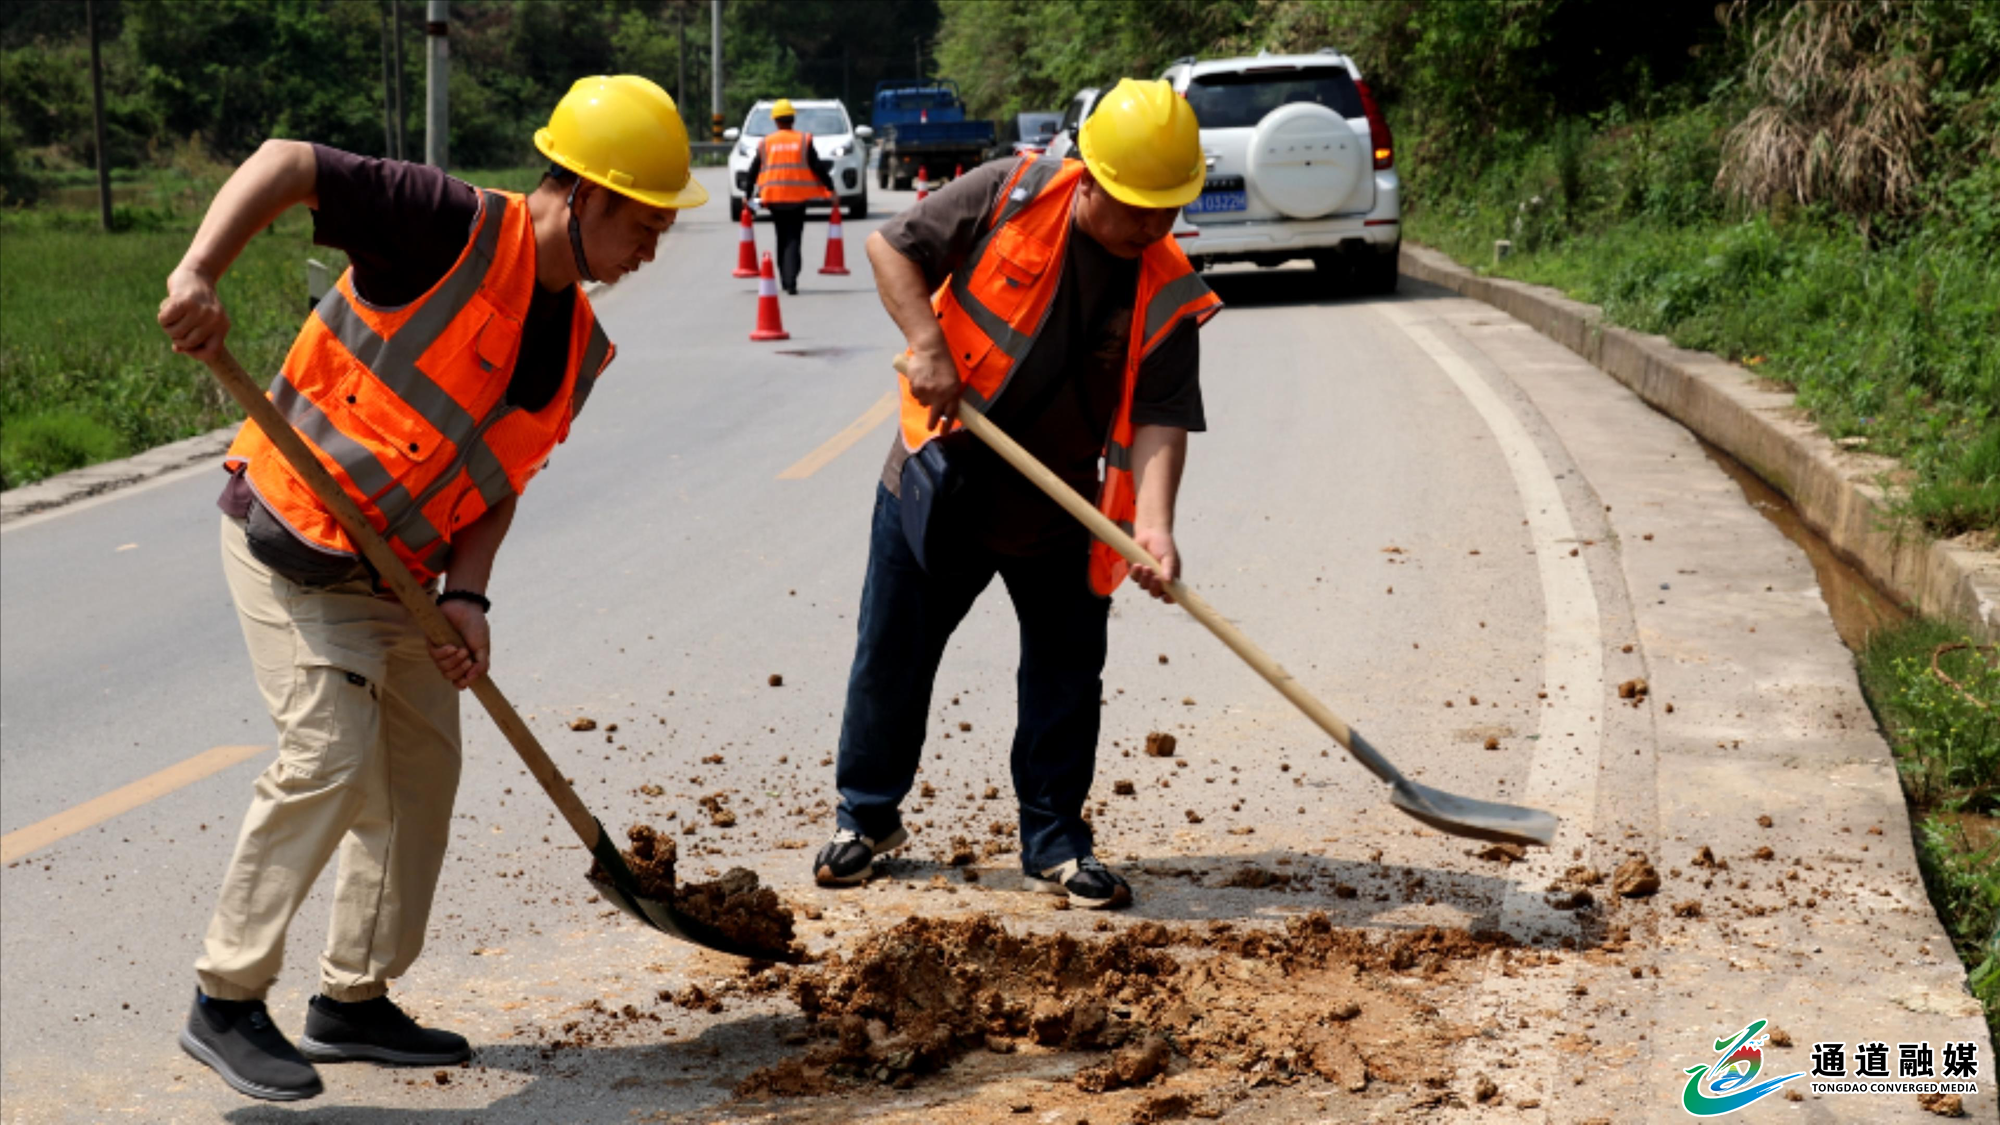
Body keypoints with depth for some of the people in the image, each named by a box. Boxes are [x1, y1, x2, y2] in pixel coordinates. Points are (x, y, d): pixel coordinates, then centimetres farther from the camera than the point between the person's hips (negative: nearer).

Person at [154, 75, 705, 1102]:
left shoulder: (579, 348, 3)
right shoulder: (458, 229, -20)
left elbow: (496, 477, 5)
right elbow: (286, 163, -24)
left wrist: (465, 596, -11)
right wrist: (198, 273, -39)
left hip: (396, 573, 9)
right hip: (289, 543, -8)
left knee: (423, 766, 10)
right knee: (329, 759, -15)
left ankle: (353, 1000, 23)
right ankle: (226, 1003, 0)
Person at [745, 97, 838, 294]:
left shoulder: (765, 144, 5)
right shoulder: (804, 140, 0)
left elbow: (753, 172, 9)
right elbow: (818, 167, -3)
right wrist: (831, 191, 2)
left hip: (774, 198, 2)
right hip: (798, 197, -2)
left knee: (782, 239, 17)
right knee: (793, 239, -3)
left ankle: (785, 280, 18)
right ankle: (791, 281, -19)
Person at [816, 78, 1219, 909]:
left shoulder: (1164, 296, -10)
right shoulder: (1010, 195, -13)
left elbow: (1160, 418, -16)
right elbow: (894, 247, -5)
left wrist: (1153, 521, -31)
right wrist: (927, 345, -18)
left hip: (1057, 508, 1)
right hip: (939, 476, -1)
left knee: (1067, 672, 3)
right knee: (892, 654, 8)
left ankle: (1053, 843, 17)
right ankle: (866, 816, 26)